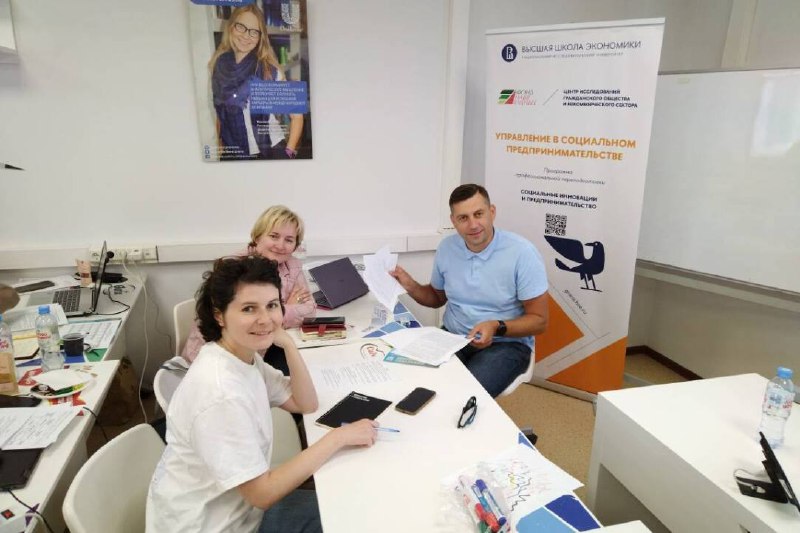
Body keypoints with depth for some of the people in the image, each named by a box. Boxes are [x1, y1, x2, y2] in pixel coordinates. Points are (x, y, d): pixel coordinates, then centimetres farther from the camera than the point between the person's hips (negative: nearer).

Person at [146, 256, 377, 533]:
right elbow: (262, 493, -28)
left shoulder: (244, 356, -6)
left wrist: (287, 342, -14)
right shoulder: (220, 392, -32)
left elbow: (306, 404, -1)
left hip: (238, 505, 7)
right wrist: (337, 437, -26)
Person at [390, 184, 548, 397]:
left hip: (506, 343, -4)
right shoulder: (446, 247, 0)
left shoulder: (522, 252, -15)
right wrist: (411, 286, -2)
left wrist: (497, 327, -26)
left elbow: (538, 320, -10)